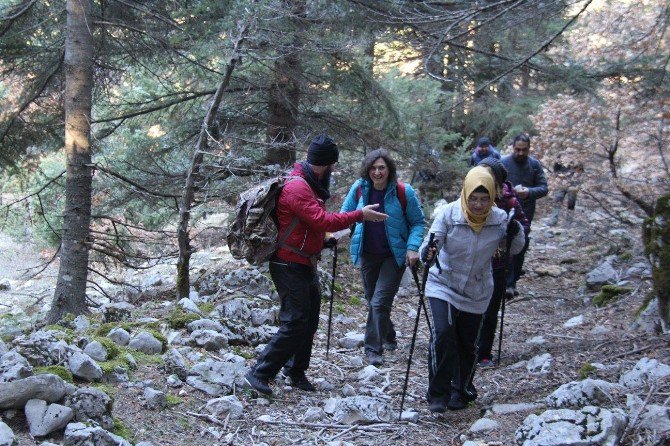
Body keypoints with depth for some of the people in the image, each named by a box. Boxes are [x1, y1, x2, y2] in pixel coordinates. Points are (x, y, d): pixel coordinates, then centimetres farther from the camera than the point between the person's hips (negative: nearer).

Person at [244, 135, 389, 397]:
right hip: (290, 266, -10)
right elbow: (322, 221, -25)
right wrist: (360, 215, -20)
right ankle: (259, 373, -4)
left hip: (304, 265, 10)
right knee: (295, 323, -10)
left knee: (309, 320, 15)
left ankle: (296, 370, 27)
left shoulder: (308, 185, 13)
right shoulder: (298, 188, -20)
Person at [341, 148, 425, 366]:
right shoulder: (359, 188, -7)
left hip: (394, 256, -4)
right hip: (368, 254, 4)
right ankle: (388, 338, 38)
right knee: (372, 301, 16)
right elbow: (344, 215, 4)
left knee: (380, 301, -13)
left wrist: (413, 247, -19)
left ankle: (374, 349, -2)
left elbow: (418, 222, -6)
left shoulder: (404, 192, -15)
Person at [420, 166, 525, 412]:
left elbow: (514, 249, 4)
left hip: (476, 292, 3)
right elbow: (433, 240, -20)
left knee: (468, 343, 12)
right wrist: (427, 252, -43)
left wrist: (516, 234, -18)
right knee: (442, 333, -21)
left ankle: (462, 391, 35)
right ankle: (438, 394, -9)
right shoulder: (448, 213, -17)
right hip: (444, 284, -2)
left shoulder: (499, 218, -10)